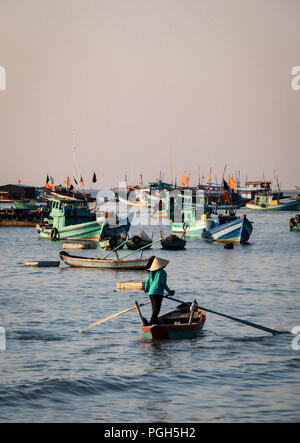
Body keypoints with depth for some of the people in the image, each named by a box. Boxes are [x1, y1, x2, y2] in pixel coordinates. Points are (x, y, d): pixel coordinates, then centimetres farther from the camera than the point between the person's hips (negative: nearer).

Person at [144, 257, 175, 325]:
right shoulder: (162, 272, -7)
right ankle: (150, 325, -16)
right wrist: (169, 291, -2)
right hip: (158, 293, -7)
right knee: (155, 311, -8)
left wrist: (146, 289, 36)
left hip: (151, 293, 7)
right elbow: (163, 283, -13)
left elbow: (147, 282, 15)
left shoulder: (151, 273, 12)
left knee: (154, 311, 13)